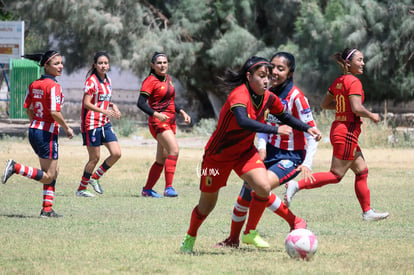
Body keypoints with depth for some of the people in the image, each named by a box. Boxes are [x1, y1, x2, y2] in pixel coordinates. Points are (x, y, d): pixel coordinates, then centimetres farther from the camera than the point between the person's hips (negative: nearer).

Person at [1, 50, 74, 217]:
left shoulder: (34, 85, 8)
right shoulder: (53, 86, -16)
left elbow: (28, 109, 13)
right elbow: (54, 112, -22)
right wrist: (66, 128, -9)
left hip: (34, 130, 9)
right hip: (48, 134, -9)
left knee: (54, 172, 17)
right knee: (48, 177, -1)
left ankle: (47, 210, 16)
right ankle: (15, 168, -14)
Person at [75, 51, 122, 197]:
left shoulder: (107, 80, 12)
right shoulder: (91, 81, -13)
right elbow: (86, 103, -18)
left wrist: (113, 106, 3)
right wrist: (104, 111, -29)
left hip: (105, 123, 8)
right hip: (92, 123, -8)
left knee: (116, 153, -2)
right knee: (94, 158, -4)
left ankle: (95, 178, 15)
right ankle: (81, 189, 10)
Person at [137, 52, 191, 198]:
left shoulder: (168, 79, 15)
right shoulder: (150, 81, -9)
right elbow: (141, 103, -17)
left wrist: (182, 112, 15)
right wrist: (156, 114, -29)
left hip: (170, 121, 8)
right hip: (158, 121, -8)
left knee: (162, 159, 10)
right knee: (174, 150, -25)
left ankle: (147, 189, 20)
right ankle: (168, 187, -28)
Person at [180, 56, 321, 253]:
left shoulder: (268, 98, -8)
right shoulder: (239, 96, -31)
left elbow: (285, 117, 12)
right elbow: (243, 121, -50)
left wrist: (307, 128, -1)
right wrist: (275, 130, -53)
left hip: (245, 152, 5)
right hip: (218, 155, -5)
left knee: (264, 188, -19)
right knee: (207, 205, 6)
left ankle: (250, 233, 1)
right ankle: (189, 238, 34)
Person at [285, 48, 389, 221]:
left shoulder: (338, 81, 11)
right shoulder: (353, 82, -15)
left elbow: (324, 104, 18)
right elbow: (357, 108, -24)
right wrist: (372, 116, -7)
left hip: (338, 129, 10)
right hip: (347, 133, -10)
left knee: (362, 171, 14)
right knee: (336, 176, -5)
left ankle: (367, 212, 17)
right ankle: (297, 186, -10)